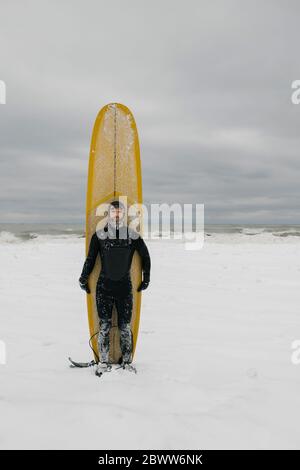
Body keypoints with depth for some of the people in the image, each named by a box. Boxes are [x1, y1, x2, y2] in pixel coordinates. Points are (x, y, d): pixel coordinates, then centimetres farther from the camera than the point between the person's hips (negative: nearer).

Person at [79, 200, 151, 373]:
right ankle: (104, 361, 13)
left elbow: (145, 257, 14)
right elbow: (90, 259, 9)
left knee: (125, 326, 3)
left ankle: (127, 361, 16)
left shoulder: (133, 235, 2)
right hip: (104, 286, 0)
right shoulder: (99, 235, 1)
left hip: (125, 287, 0)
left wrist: (146, 280, 15)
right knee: (104, 326, 2)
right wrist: (83, 280, 10)